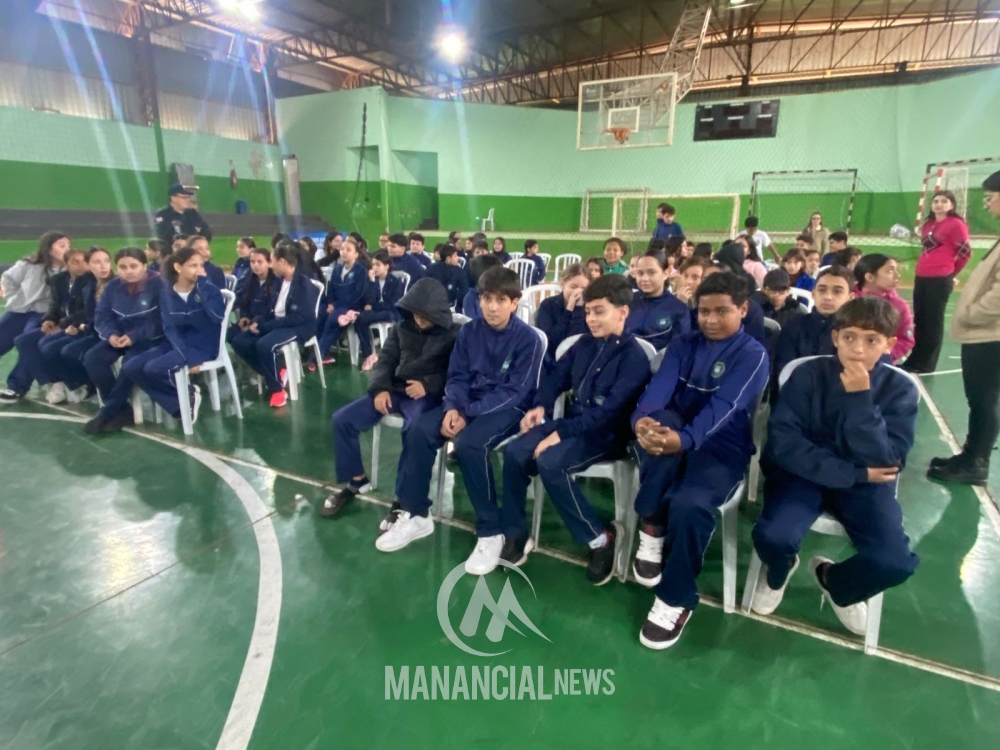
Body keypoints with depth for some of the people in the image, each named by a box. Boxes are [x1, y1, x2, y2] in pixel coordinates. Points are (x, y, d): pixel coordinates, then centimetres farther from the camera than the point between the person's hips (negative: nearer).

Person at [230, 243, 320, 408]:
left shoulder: (304, 284, -15)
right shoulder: (280, 281, 11)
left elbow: (297, 318, -23)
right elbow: (273, 310, 18)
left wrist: (265, 326, -21)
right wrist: (258, 322, -2)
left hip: (299, 327, -9)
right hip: (276, 324, 9)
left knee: (264, 345, -33)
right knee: (239, 341, -5)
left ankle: (277, 388, -13)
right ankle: (274, 375, 3)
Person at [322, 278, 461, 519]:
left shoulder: (453, 334, -1)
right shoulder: (402, 327, 13)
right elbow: (385, 360, 12)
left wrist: (428, 385, -19)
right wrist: (381, 388, -7)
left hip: (427, 395, -5)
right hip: (395, 389, 6)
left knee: (414, 431, -37)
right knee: (343, 418, -8)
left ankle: (402, 500, -22)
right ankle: (355, 480, 11)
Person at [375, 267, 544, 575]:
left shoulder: (528, 338, -12)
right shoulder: (469, 331, 4)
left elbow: (514, 392, -16)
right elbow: (457, 376, 5)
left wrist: (467, 414, -23)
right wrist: (452, 407, -16)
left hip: (508, 408, -5)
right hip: (468, 402, 6)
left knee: (468, 443, -33)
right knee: (420, 431, -16)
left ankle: (491, 532, -18)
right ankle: (415, 515, -1)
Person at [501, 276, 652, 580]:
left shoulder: (634, 357, -13)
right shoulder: (585, 343, 10)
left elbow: (610, 411, -21)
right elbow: (558, 374, 19)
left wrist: (561, 433, -25)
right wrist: (541, 405, -1)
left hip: (606, 435, -7)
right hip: (570, 422, 7)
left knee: (550, 463, -32)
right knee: (514, 452, -15)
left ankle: (601, 537, -11)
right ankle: (515, 535, -1)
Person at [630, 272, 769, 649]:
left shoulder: (753, 355, -4)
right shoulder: (683, 344, 9)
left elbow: (721, 408, -21)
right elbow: (659, 388, -10)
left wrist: (684, 439, -41)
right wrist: (642, 420, -33)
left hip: (722, 448, -3)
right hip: (673, 433, 3)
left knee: (688, 505, -32)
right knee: (659, 420, -33)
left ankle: (675, 598, -5)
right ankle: (652, 527, -14)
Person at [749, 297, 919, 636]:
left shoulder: (900, 389, -5)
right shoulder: (808, 374, -9)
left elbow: (885, 462, -16)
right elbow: (782, 442, -16)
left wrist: (861, 399, -24)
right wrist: (854, 473, -18)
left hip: (865, 484, 2)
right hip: (805, 473, -1)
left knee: (895, 562, -23)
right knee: (772, 537, -28)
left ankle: (834, 581, 15)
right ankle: (779, 572, 14)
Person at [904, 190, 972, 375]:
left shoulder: (956, 224, -5)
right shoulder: (928, 225, 16)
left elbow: (965, 252, -5)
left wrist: (951, 273, 5)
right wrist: (923, 267, 13)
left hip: (940, 280, -7)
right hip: (921, 278, 7)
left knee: (933, 323, -1)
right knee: (919, 321, 12)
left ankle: (926, 366, 6)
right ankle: (914, 362, 21)